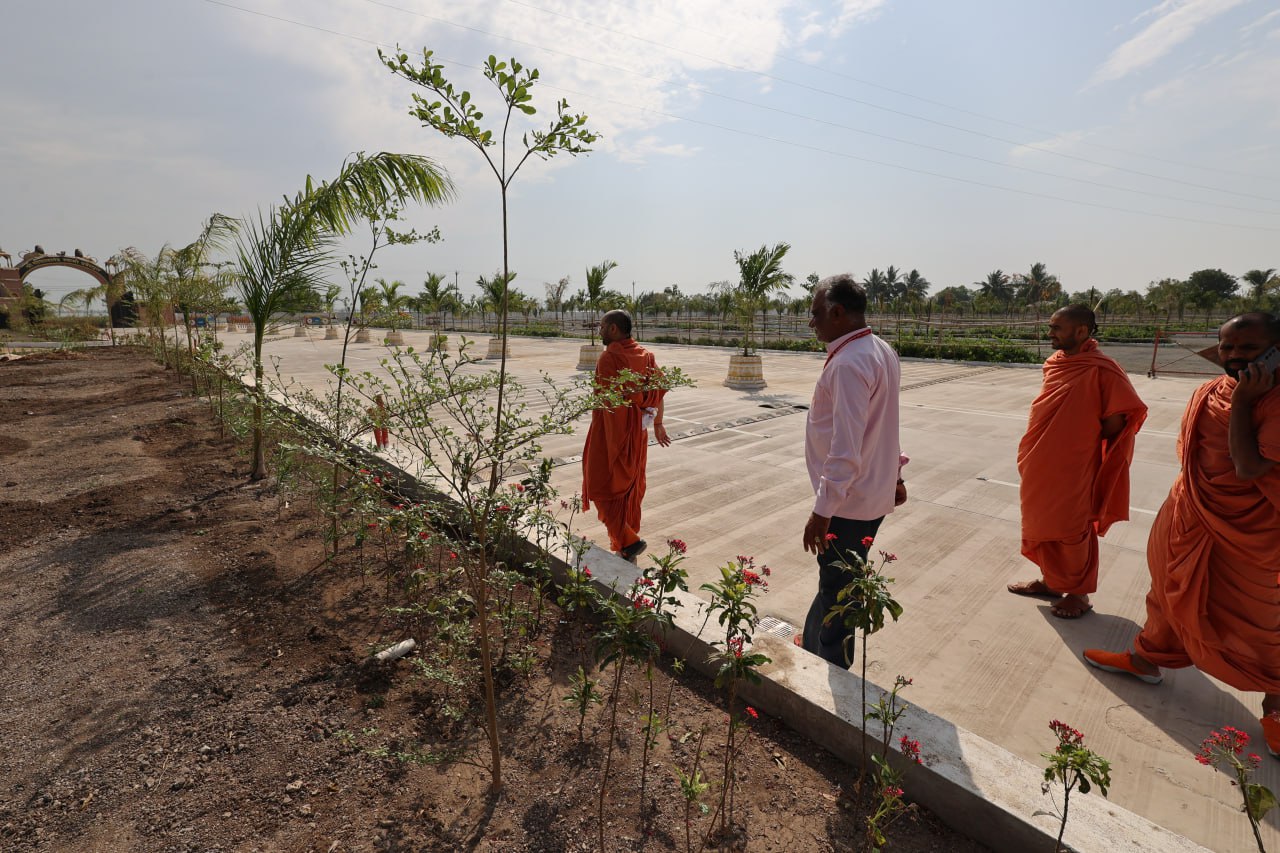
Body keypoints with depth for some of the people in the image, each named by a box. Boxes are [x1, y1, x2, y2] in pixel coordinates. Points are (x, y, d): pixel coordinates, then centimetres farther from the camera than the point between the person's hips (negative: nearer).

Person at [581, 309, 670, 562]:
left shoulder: (609, 357, -17)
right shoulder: (646, 355, 5)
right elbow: (659, 391, 10)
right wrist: (658, 424, 20)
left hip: (611, 430, -7)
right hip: (638, 432, 7)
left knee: (601, 487, 6)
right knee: (631, 487, 17)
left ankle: (628, 541, -1)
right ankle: (629, 540, 27)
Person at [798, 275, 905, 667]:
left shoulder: (848, 363, -23)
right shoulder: (882, 351, 8)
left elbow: (846, 449, -27)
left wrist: (822, 510, -24)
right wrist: (894, 475, 24)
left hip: (849, 503, -10)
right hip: (875, 492, 10)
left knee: (837, 592, 7)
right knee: (834, 582, 23)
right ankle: (814, 644, 42)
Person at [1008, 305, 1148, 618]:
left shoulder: (1101, 369, -18)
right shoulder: (1055, 361, 5)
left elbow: (1117, 420, -17)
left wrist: (1085, 440, -5)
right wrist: (1033, 453, 11)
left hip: (1071, 469, -7)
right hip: (1040, 465, 7)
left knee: (1071, 530, 8)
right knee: (1042, 524, 18)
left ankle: (1078, 593, 27)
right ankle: (1050, 580, 36)